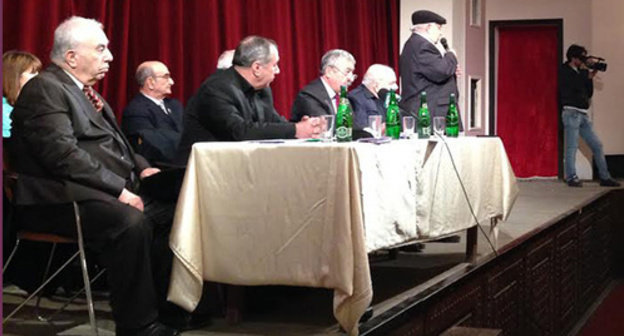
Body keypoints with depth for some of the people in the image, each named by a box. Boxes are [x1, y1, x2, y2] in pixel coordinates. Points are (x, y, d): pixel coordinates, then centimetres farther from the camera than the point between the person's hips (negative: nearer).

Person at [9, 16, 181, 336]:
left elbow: (111, 142, 26)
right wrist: (119, 189, -23)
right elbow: (63, 154, -22)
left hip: (110, 191, 10)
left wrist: (141, 167, 7)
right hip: (61, 200, -10)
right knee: (131, 223, -33)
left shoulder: (83, 90, 20)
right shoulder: (44, 89, -10)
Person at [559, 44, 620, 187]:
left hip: (583, 114, 8)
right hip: (572, 113, -8)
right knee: (572, 147, -7)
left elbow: (589, 93, 16)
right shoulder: (565, 71, -2)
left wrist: (590, 76, 6)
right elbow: (577, 85, -20)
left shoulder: (580, 73, 18)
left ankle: (605, 177, 9)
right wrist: (584, 69, -9)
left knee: (597, 145, 5)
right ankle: (571, 178, 0)